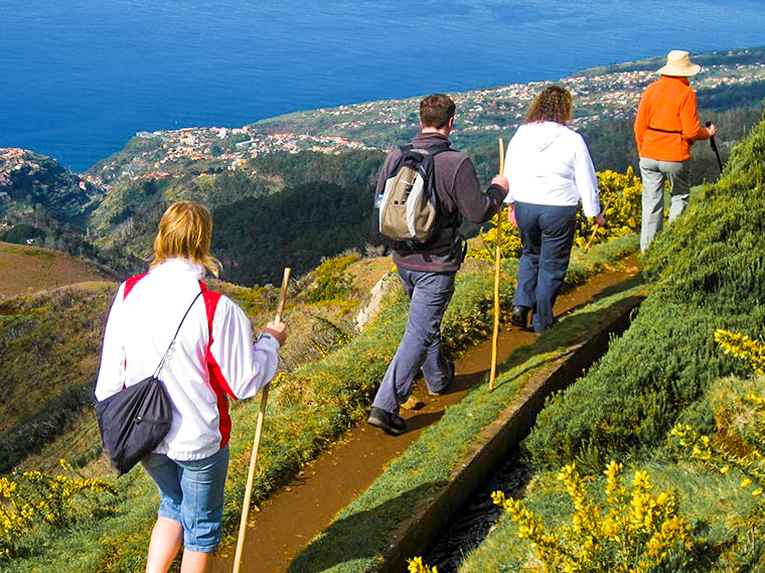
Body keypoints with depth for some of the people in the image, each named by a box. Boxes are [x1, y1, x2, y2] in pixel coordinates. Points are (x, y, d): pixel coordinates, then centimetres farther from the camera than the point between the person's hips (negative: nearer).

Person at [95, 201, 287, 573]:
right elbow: (245, 383, -14)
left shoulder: (129, 293, -10)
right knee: (201, 524, 19)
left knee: (173, 506, 29)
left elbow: (110, 374, -2)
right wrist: (270, 342, 2)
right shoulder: (217, 309, -23)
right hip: (199, 439, -4)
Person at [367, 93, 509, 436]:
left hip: (403, 259, 6)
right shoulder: (457, 163, -21)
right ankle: (385, 405, -6)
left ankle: (438, 378, 47)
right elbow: (478, 212, -14)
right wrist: (498, 190, 5)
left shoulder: (395, 158, -4)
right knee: (420, 333, 0)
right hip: (436, 264, -6)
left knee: (425, 321, 27)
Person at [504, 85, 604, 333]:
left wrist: (511, 202, 24)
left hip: (525, 205, 3)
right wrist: (595, 211, 8)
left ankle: (521, 305, 10)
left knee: (531, 254, 25)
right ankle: (542, 321, 18)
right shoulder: (573, 139, -10)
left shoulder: (521, 134, 0)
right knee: (552, 264, 10)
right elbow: (586, 180, -4)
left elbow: (510, 171, 10)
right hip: (559, 210, -3)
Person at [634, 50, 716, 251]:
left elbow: (639, 126, 4)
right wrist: (708, 133, 6)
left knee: (651, 203, 10)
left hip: (649, 156, 4)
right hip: (675, 157, -4)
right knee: (680, 197, 16)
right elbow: (691, 132, -14)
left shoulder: (651, 90, 2)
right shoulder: (686, 93, -12)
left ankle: (647, 247, 14)